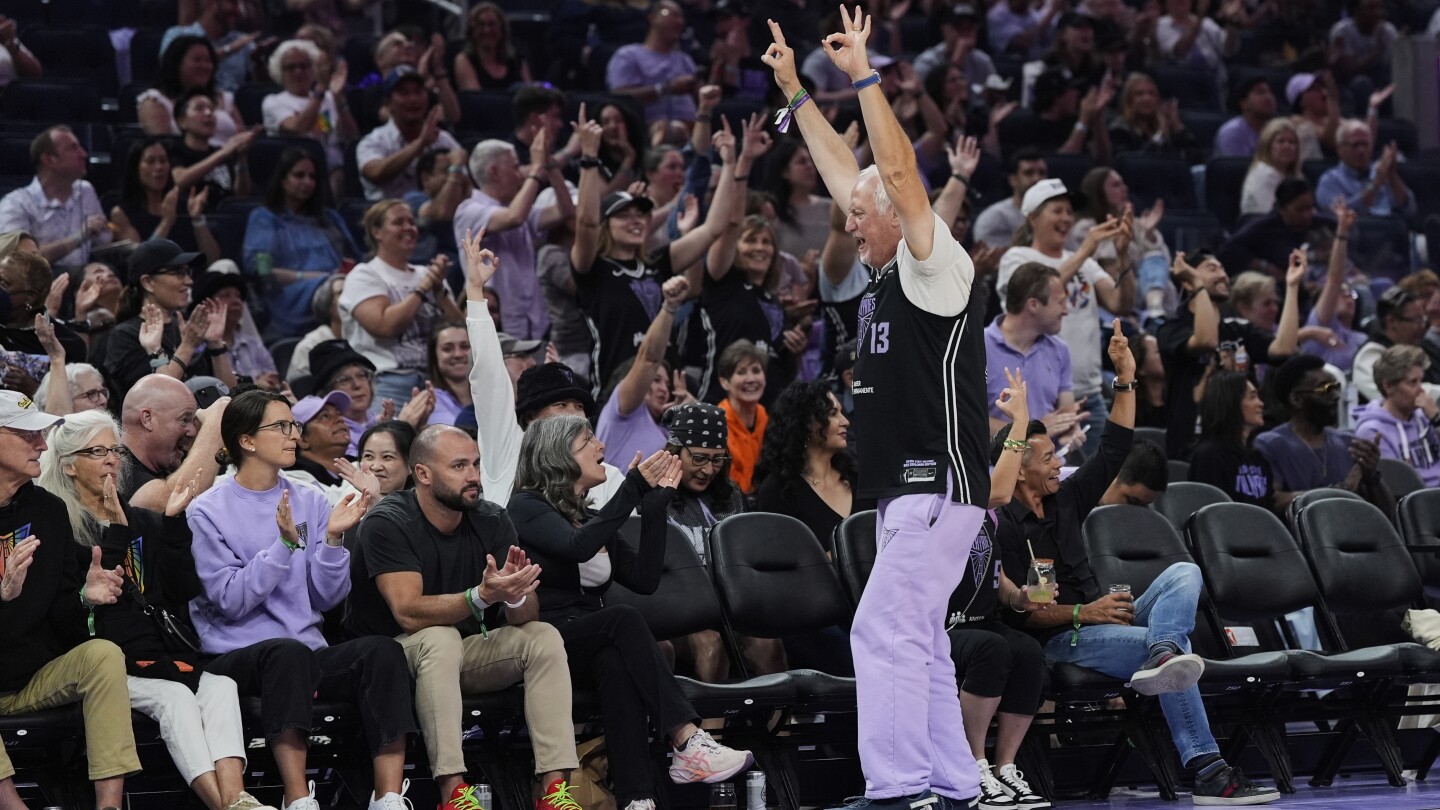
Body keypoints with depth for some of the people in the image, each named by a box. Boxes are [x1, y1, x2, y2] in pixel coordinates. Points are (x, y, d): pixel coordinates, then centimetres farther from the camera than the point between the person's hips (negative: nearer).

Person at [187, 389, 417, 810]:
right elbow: (230, 601, -12)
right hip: (236, 657, -4)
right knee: (287, 650, -38)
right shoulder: (208, 512, -1)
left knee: (383, 650, -24)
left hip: (308, 654, 5)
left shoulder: (310, 502, 12)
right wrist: (285, 544, -19)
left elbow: (325, 597, 8)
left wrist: (332, 538, -8)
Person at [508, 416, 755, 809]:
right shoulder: (527, 507, 1)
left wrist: (656, 505, 5)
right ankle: (687, 741, -43)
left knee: (617, 663, -32)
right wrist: (633, 489, -18)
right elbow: (578, 546, -20)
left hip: (593, 646, 5)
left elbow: (645, 579, 9)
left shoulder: (593, 518, 21)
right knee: (623, 619, -32)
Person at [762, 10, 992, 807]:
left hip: (941, 487, -10)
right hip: (904, 493, 10)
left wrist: (863, 74, -18)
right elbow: (841, 169, 23)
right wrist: (793, 89, 26)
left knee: (883, 632, -15)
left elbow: (899, 170, -20)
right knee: (917, 643, 10)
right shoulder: (886, 275, 15)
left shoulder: (938, 268, -9)